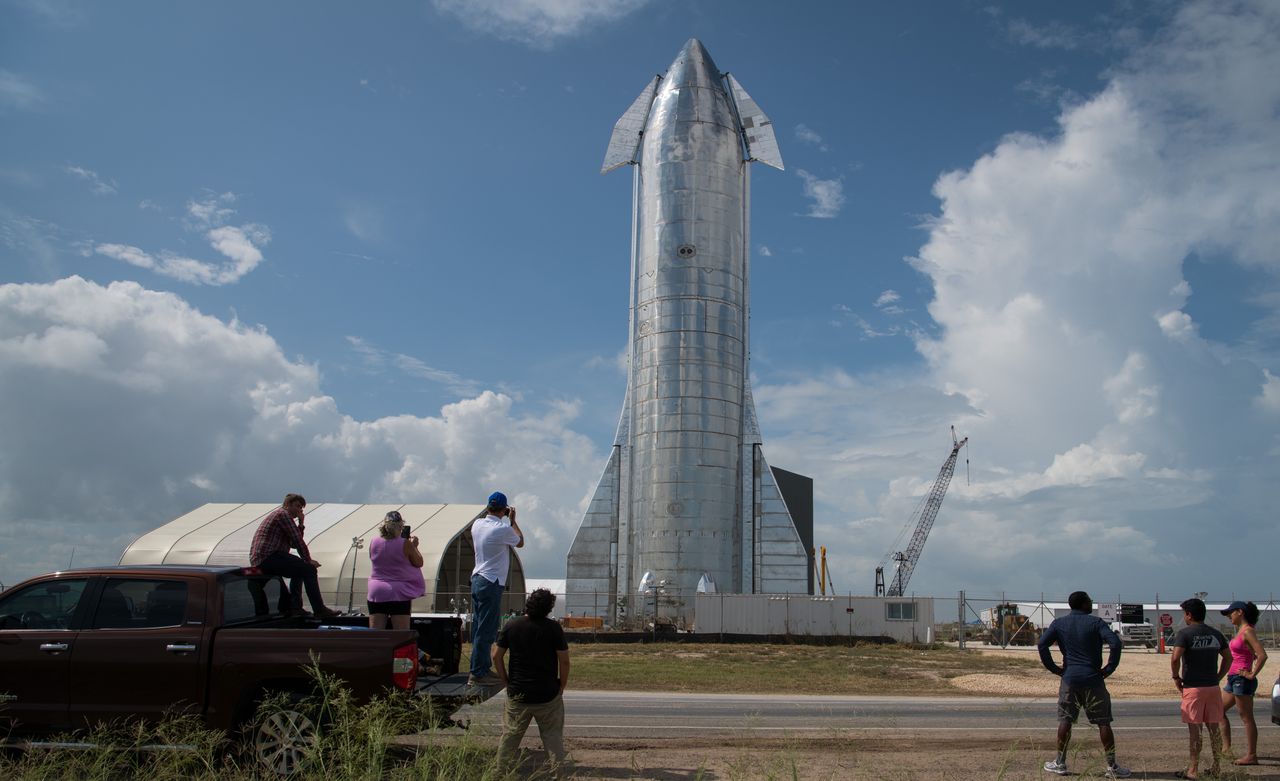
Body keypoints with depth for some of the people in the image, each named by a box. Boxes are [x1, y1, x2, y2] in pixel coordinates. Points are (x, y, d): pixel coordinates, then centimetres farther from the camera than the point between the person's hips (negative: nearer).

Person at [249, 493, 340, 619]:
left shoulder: (279, 514, 27)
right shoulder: (283, 514, -6)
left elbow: (294, 542, 22)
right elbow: (297, 541, -11)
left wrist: (301, 524, 13)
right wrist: (308, 560, -3)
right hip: (267, 558, -11)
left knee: (300, 567, 28)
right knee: (309, 569, -14)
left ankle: (295, 607, 23)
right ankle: (320, 611, -12)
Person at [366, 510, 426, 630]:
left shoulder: (373, 542, 0)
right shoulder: (405, 544, -11)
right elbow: (419, 563, -1)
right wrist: (414, 547, 14)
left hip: (376, 593, 4)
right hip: (399, 593, -4)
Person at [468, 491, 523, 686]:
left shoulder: (477, 524, 4)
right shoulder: (503, 529, -15)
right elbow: (520, 542, 4)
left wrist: (488, 513, 23)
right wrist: (512, 520, 13)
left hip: (477, 580, 8)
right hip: (492, 583, -8)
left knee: (479, 628, 12)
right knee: (486, 630, -4)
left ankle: (483, 668, 20)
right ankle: (477, 674, -1)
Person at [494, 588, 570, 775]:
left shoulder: (512, 625, -5)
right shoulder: (553, 628, -11)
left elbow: (497, 656, -1)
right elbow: (564, 661, -10)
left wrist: (506, 682, 7)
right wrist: (562, 686, 3)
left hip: (517, 693, 2)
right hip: (548, 695, -2)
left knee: (510, 735, 15)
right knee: (553, 735, 10)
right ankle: (557, 769, 9)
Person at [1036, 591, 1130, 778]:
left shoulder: (1059, 624, 6)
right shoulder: (1095, 622, -2)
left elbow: (1042, 644, -4)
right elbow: (1115, 643, -16)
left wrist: (1054, 668, 3)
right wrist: (1109, 669, -6)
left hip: (1069, 679, 2)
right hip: (1093, 679, -2)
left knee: (1065, 720, 9)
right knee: (1103, 722, 5)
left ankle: (1060, 763, 13)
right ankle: (1112, 766, 7)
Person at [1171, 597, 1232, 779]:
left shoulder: (1185, 633, -11)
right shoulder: (1215, 634, 8)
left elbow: (1175, 658, -21)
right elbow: (1228, 657, 15)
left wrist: (1176, 677, -6)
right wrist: (1218, 677, 17)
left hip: (1193, 687, -5)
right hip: (1213, 687, 5)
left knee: (1194, 729, -1)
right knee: (1214, 727, 11)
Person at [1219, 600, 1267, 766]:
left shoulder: (1247, 631, -14)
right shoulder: (1240, 631, 14)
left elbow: (1262, 655, -23)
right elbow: (1254, 655, 25)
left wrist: (1252, 674, -17)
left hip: (1242, 680, -10)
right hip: (1233, 678, 10)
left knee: (1247, 718, -4)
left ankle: (1251, 756, 2)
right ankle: (1226, 748, 18)